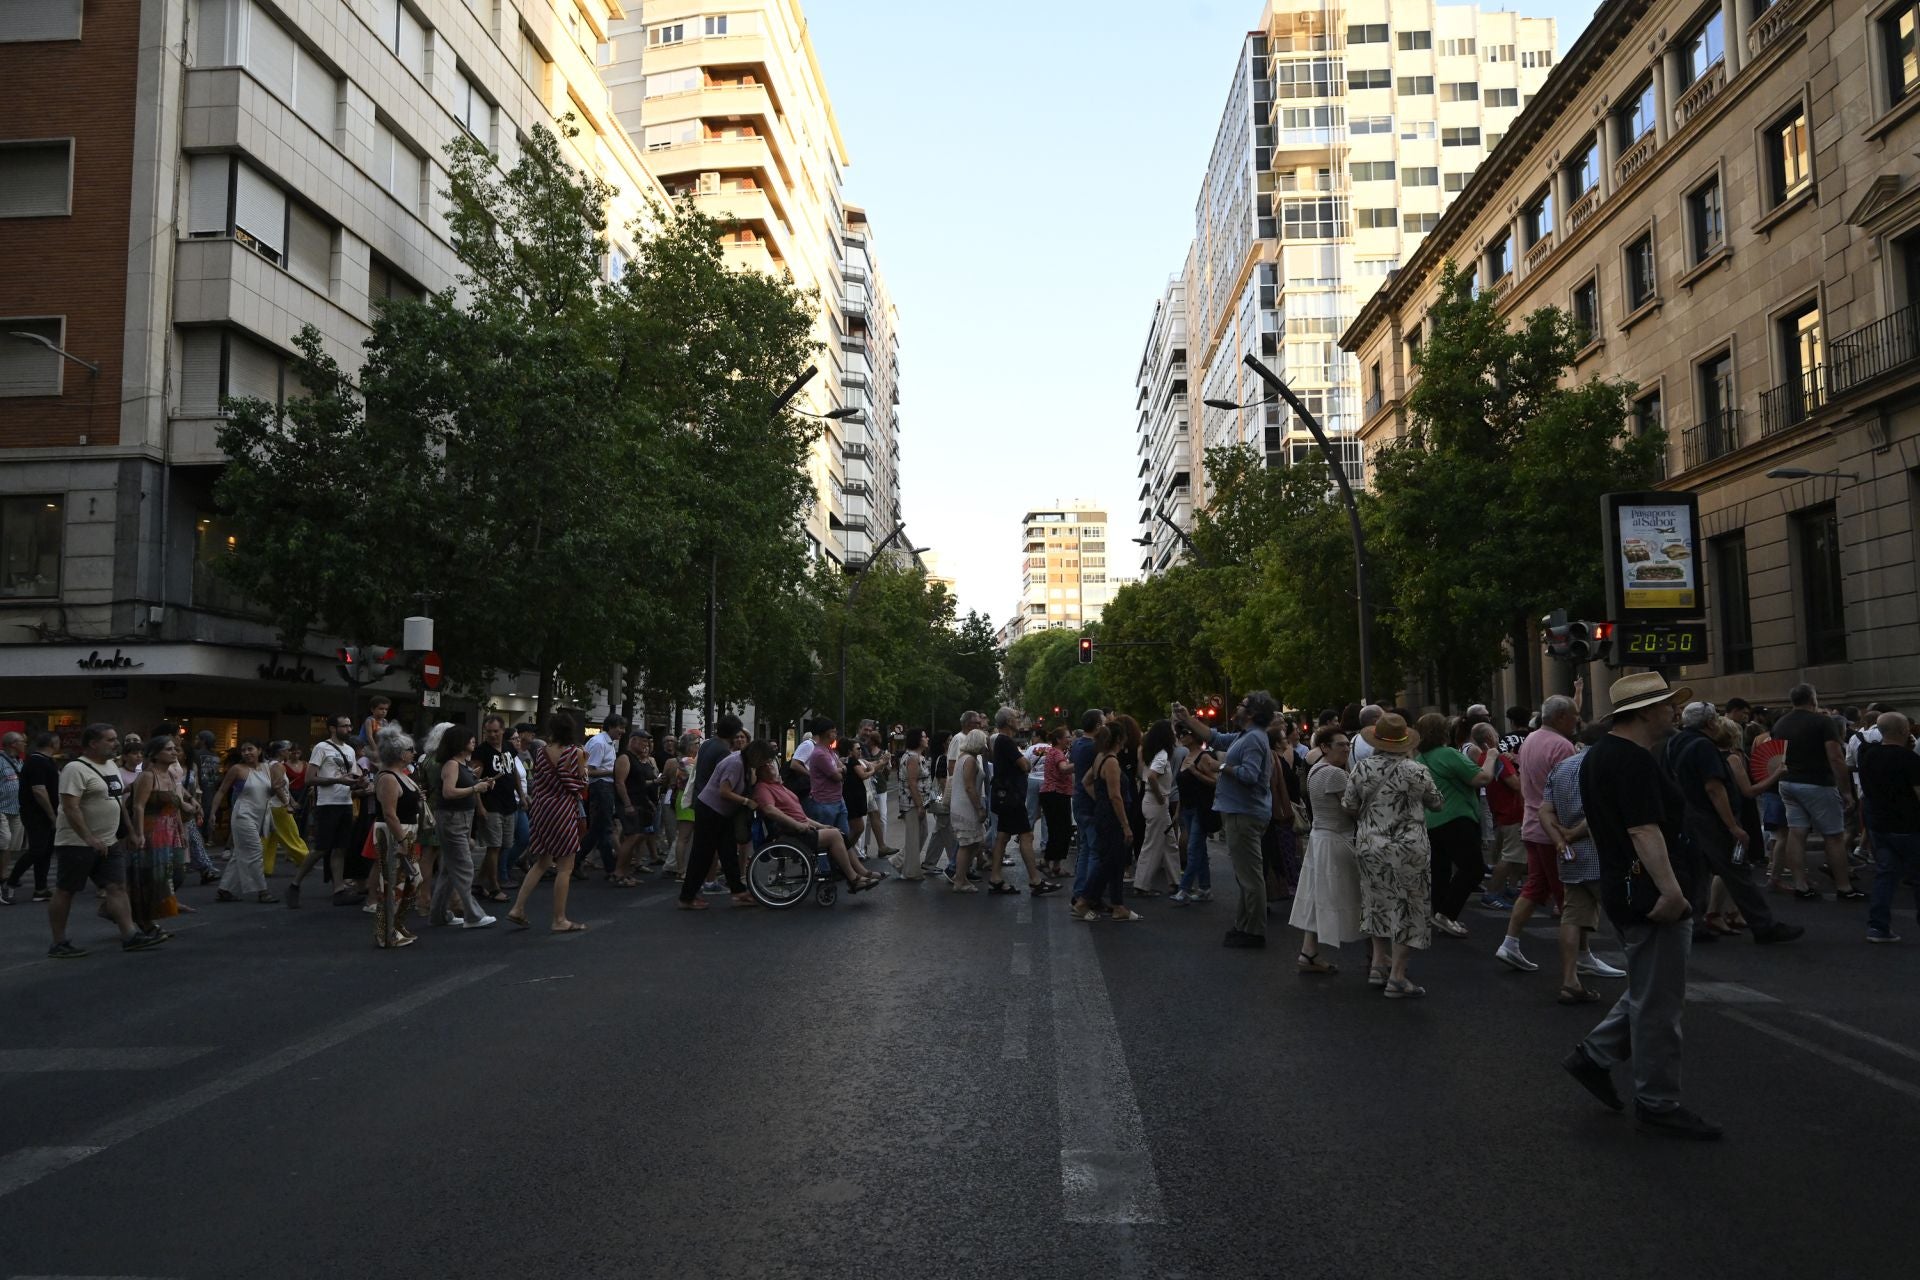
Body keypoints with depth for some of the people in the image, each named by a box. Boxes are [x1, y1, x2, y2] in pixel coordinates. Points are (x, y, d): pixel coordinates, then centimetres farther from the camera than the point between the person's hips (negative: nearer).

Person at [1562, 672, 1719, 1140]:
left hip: (1622, 887, 10)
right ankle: (1657, 1104, 10)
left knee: (1649, 993, 21)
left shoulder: (1597, 755, 13)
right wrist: (1670, 890, -31)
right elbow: (1645, 831, -28)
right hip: (1648, 891, -10)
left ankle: (1593, 1056, 24)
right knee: (1658, 1003, 0)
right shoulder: (1634, 760, -19)